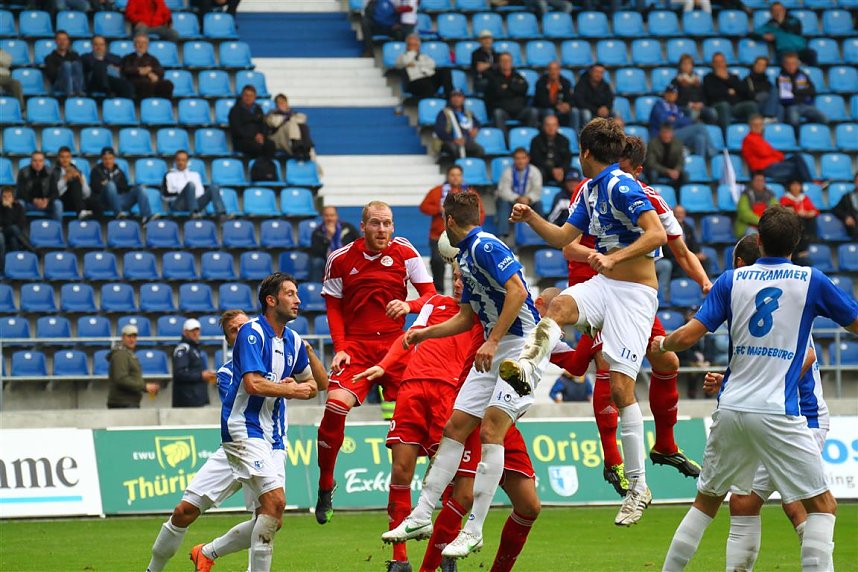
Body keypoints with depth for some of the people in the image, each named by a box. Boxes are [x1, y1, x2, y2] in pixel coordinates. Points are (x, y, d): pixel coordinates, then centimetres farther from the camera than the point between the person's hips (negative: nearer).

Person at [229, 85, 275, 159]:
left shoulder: (258, 109, 23)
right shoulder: (235, 110, 8)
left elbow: (264, 125, 15)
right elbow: (237, 130, -3)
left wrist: (262, 135, -9)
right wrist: (254, 137, -14)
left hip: (258, 138, 4)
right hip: (241, 140, -4)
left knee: (270, 144, -31)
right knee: (256, 146, -38)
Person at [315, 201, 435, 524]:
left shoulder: (404, 253, 3)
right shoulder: (341, 259, 3)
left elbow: (430, 294, 3)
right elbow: (333, 307, 9)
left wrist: (410, 305, -19)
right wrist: (340, 348, -4)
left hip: (396, 343, 1)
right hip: (356, 345, -1)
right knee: (335, 404, -22)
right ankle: (325, 489, -7)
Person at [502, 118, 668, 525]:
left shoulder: (621, 187, -15)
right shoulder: (590, 190, 13)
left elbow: (657, 234, -25)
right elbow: (562, 238, 20)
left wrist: (613, 258, -31)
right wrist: (531, 219, 5)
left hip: (634, 292, -8)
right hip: (603, 285, 8)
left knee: (621, 386, -9)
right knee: (560, 305, -27)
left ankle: (637, 486, -2)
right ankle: (528, 367, -51)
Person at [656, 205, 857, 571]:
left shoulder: (731, 281, 5)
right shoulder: (811, 281, -1)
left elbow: (689, 336, 0)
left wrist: (660, 343, 21)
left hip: (731, 410, 4)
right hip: (777, 414, -4)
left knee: (706, 501, 18)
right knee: (822, 506, 2)